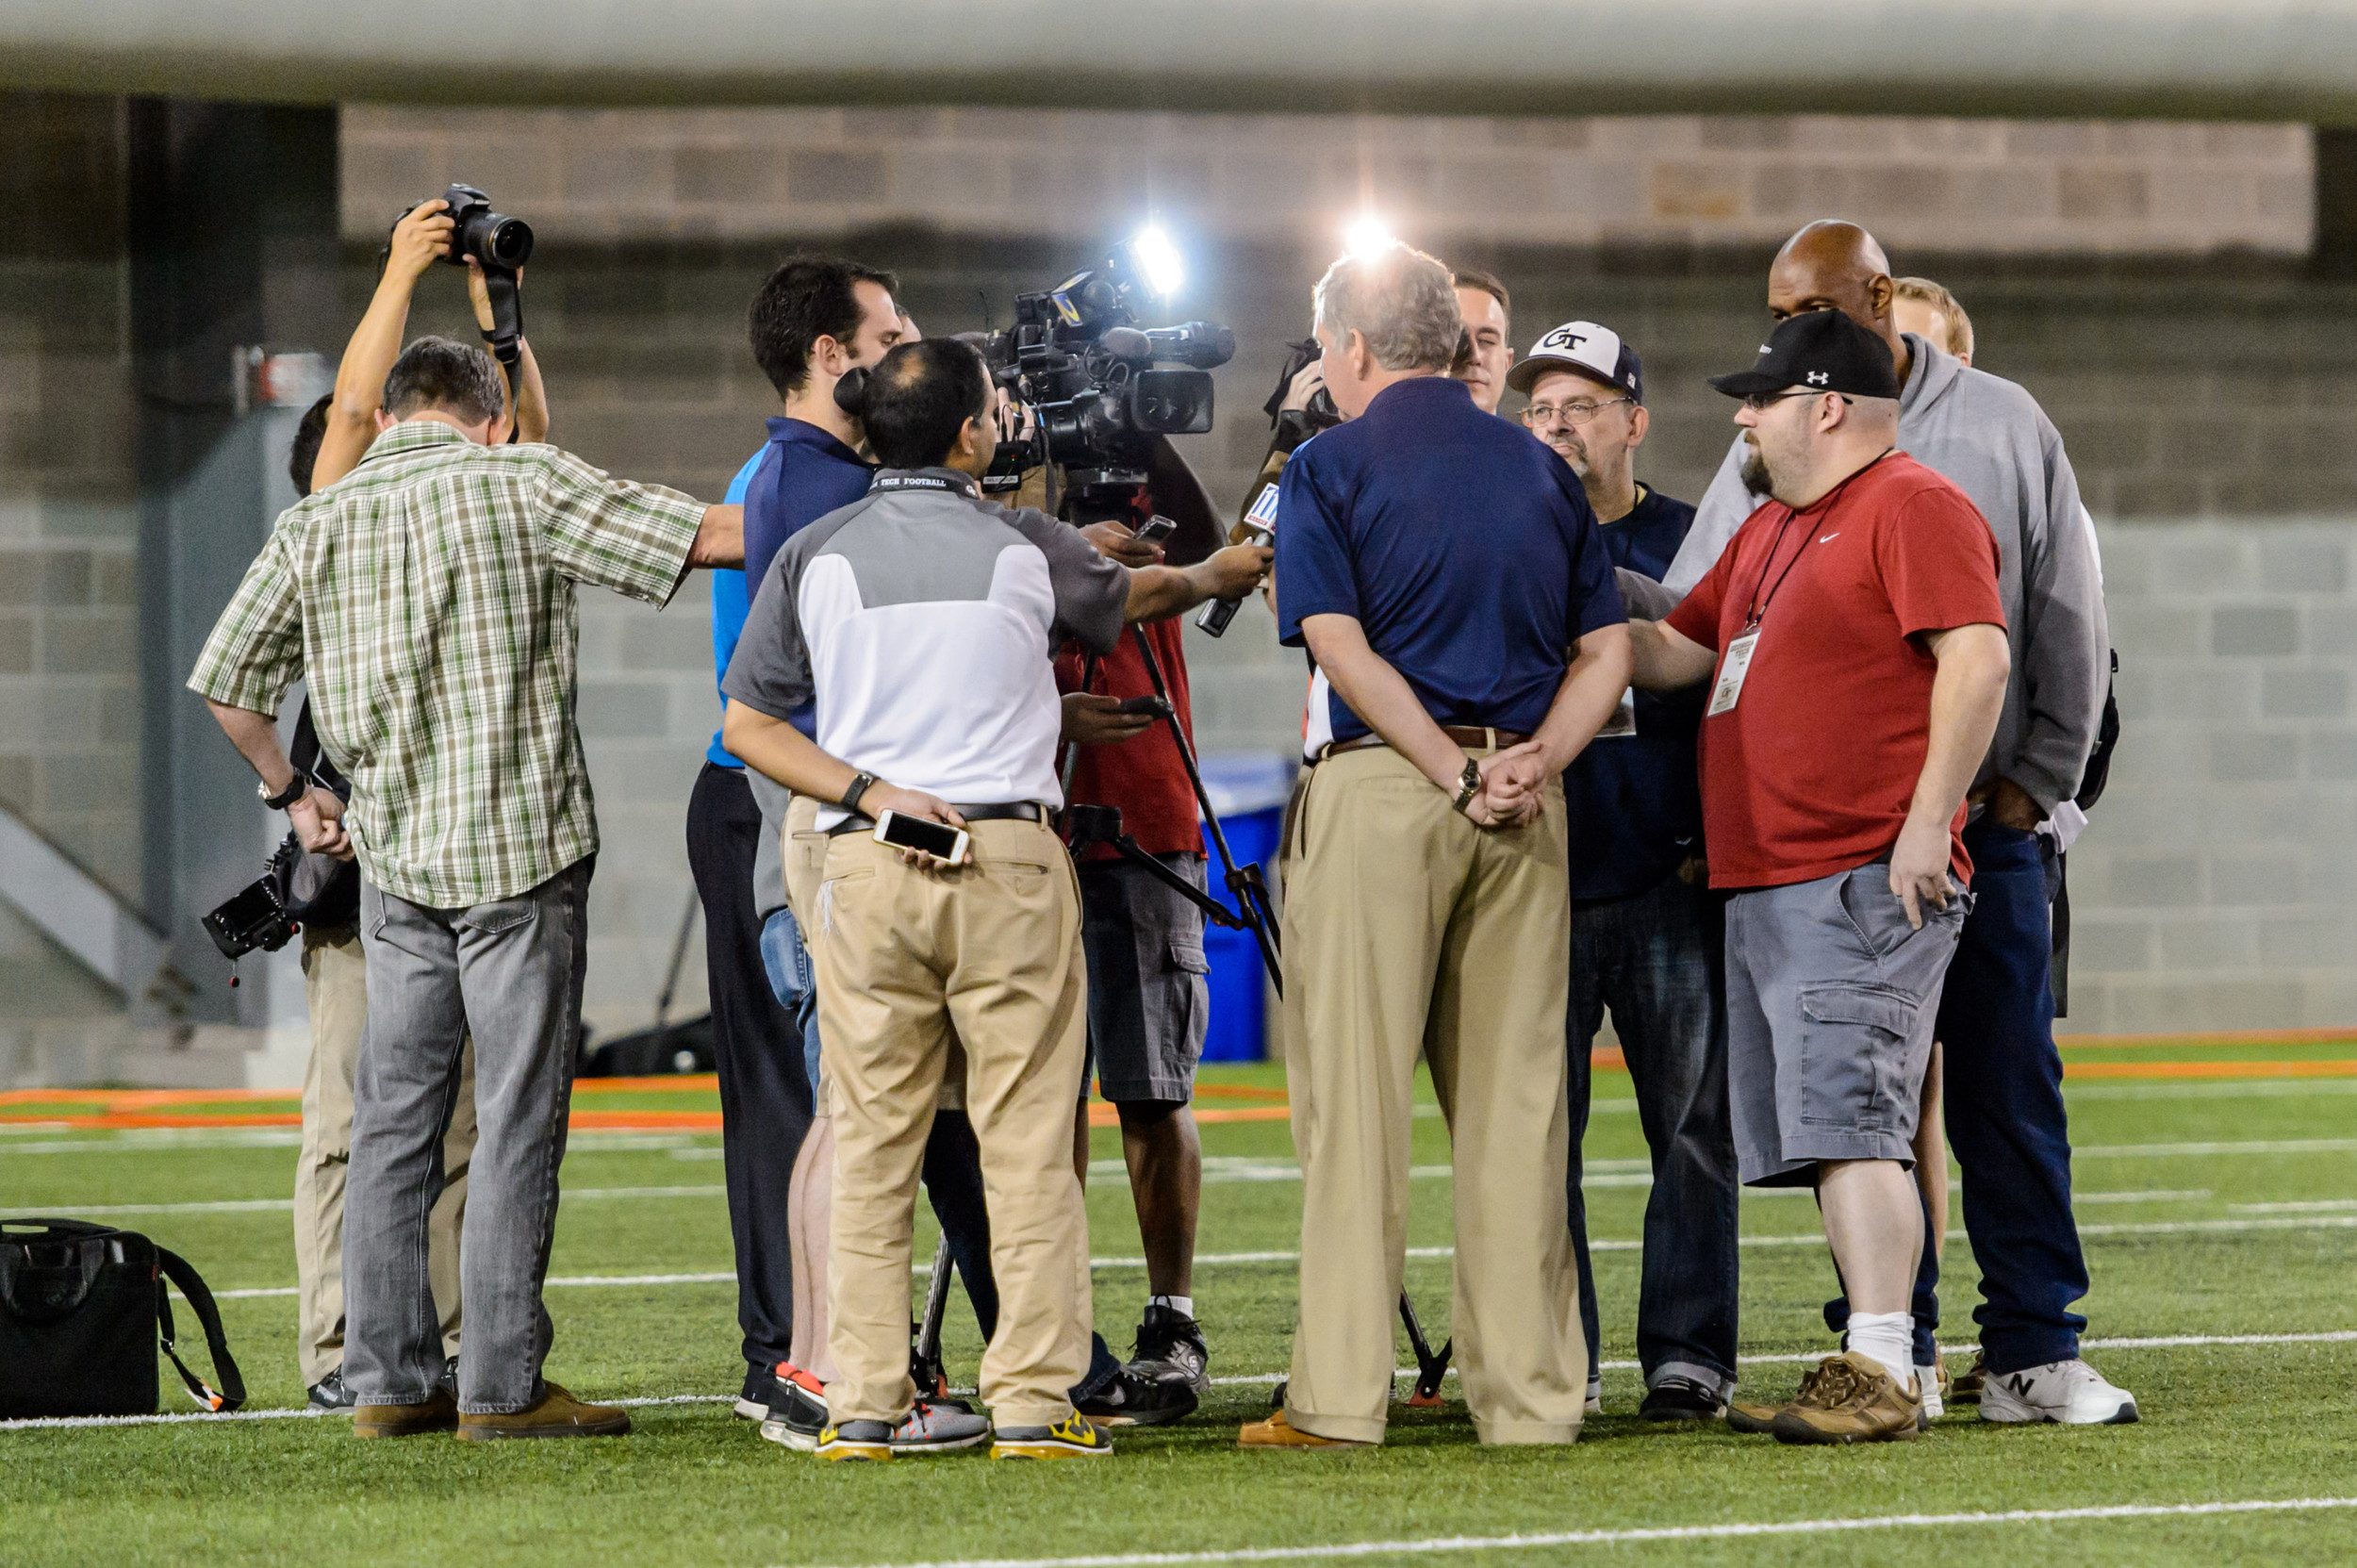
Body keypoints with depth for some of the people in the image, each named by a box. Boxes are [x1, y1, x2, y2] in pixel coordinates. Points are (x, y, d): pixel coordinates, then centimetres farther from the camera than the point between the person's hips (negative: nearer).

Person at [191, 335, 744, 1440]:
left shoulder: (313, 526, 8)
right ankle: (503, 1385, -2)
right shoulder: (520, 484, -4)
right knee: (517, 1121, -1)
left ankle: (388, 1380, 10)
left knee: (394, 1118, 10)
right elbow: (710, 537, -8)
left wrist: (291, 793, 26)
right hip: (522, 851, -4)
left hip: (392, 855, 5)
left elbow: (225, 680, 11)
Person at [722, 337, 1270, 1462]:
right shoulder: (1024, 548, 3)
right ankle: (1032, 1401, -1)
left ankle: (865, 1402, 5)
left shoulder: (814, 556, 4)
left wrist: (870, 792, -1)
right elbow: (1128, 596, 25)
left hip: (865, 863, 2)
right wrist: (1215, 575, 45)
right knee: (1027, 1140, 1)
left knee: (872, 1143, 5)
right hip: (1008, 858, -2)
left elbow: (749, 725, 3)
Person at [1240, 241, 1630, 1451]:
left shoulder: (1331, 467, 0)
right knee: (1515, 1099, 7)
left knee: (1355, 1093, -3)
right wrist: (1529, 760, -3)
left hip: (1384, 783, -5)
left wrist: (1454, 775, -12)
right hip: (1528, 802, 5)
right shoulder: (1537, 469, 15)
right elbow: (1607, 650, 9)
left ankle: (1339, 1395, -5)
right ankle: (1531, 1396, 7)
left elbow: (1342, 647, -11)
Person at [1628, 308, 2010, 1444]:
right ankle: (1871, 1372, 13)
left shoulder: (1912, 508, -6)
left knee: (1850, 1126, -16)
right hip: (1765, 884, 10)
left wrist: (1926, 820, -21)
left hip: (1865, 882, -10)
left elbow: (1977, 657, -16)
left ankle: (1882, 1375, -18)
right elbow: (1675, 652, 29)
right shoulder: (1770, 530, 23)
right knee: (1825, 1138, 9)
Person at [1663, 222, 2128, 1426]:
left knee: (2009, 1092, 0)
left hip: (1982, 821, -1)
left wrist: (2036, 778, 2)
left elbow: (2067, 617, 8)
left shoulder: (2002, 426, 5)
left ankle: (2034, 1350, 5)